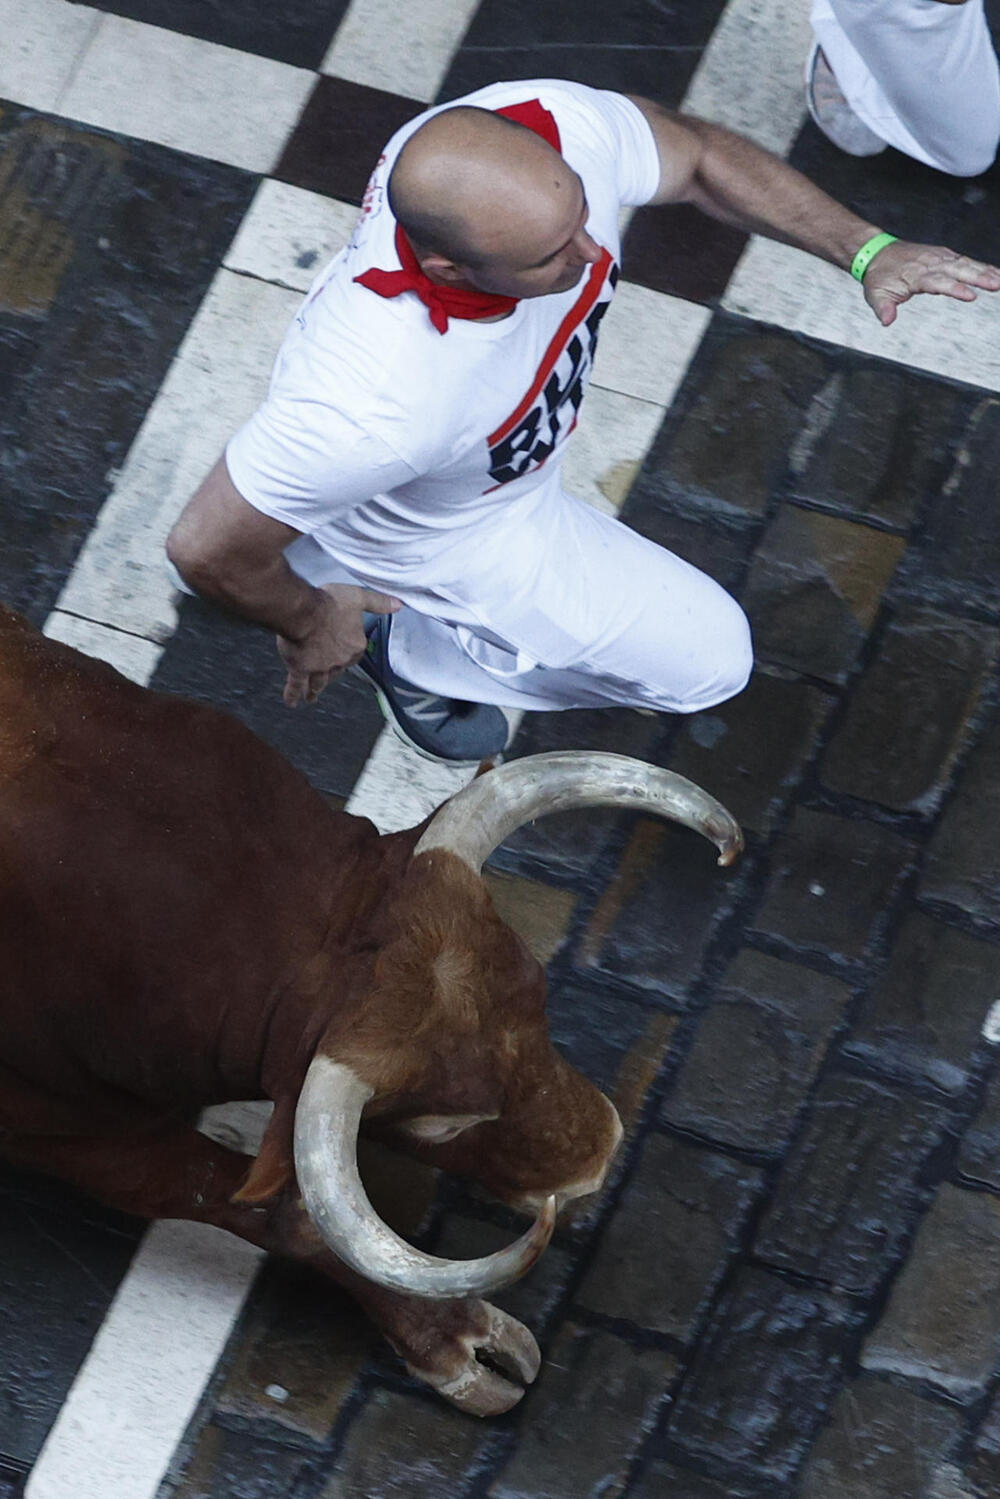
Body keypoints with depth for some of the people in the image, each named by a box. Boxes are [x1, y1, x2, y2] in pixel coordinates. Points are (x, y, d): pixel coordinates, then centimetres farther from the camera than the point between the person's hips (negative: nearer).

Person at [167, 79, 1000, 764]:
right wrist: (308, 627, -14)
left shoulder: (556, 130, -37)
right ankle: (413, 647, 23)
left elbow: (699, 158, -12)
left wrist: (864, 249, -20)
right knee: (709, 658, 5)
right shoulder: (374, 407, -51)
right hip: (445, 530, -6)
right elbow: (204, 549, -34)